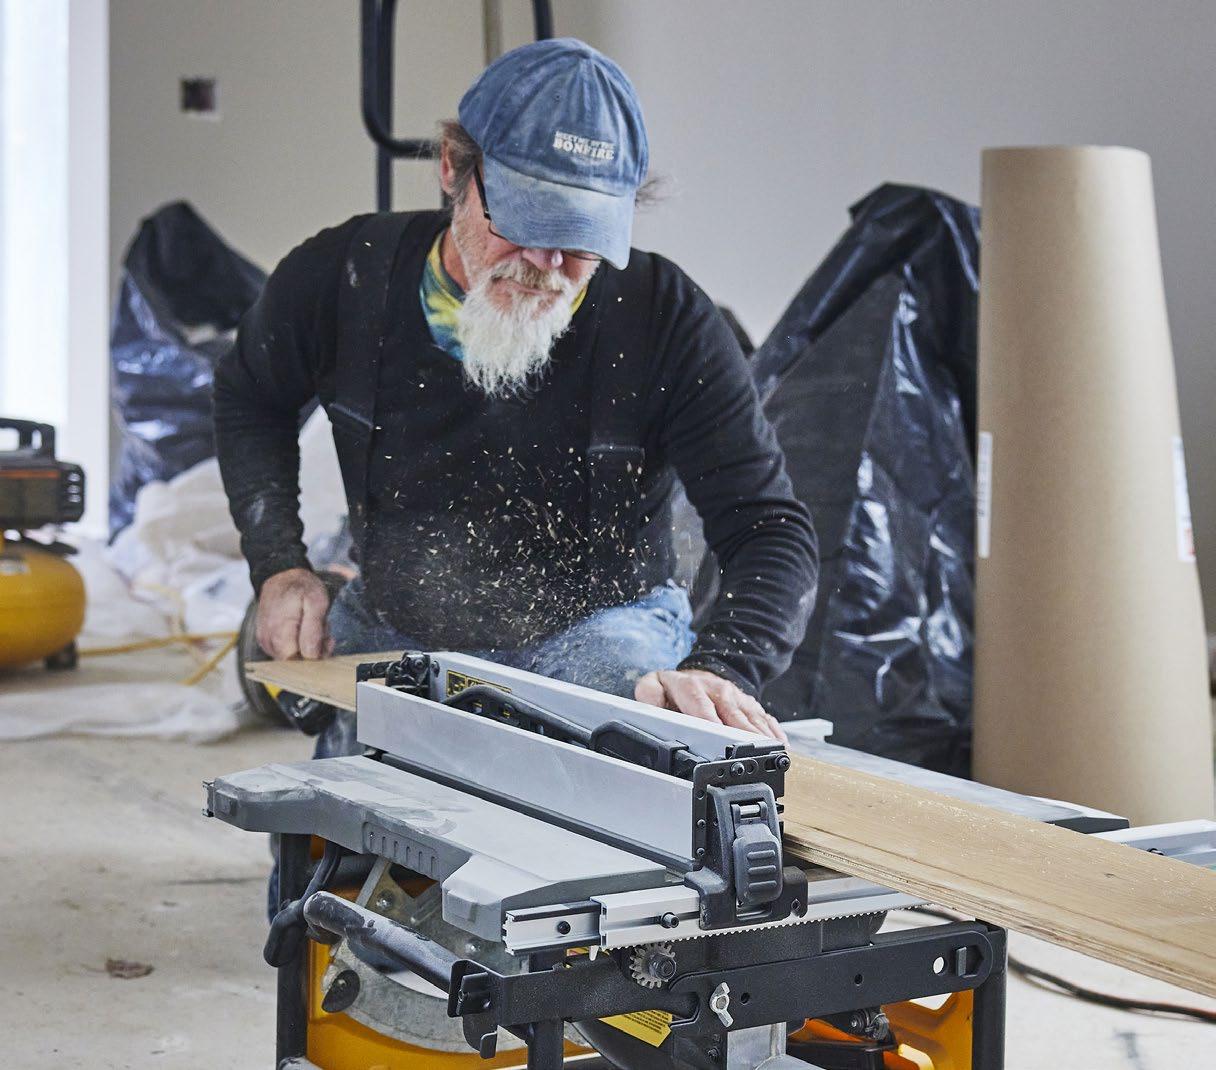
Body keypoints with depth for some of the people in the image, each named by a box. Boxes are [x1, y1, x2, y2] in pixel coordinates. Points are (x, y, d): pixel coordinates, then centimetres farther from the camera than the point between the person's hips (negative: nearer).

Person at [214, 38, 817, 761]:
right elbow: (253, 398, 12)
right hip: (392, 634, 2)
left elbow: (773, 532, -21)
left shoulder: (667, 320, -20)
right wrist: (279, 565, -1)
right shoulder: (346, 275, -12)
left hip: (595, 636, -2)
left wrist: (718, 672, -41)